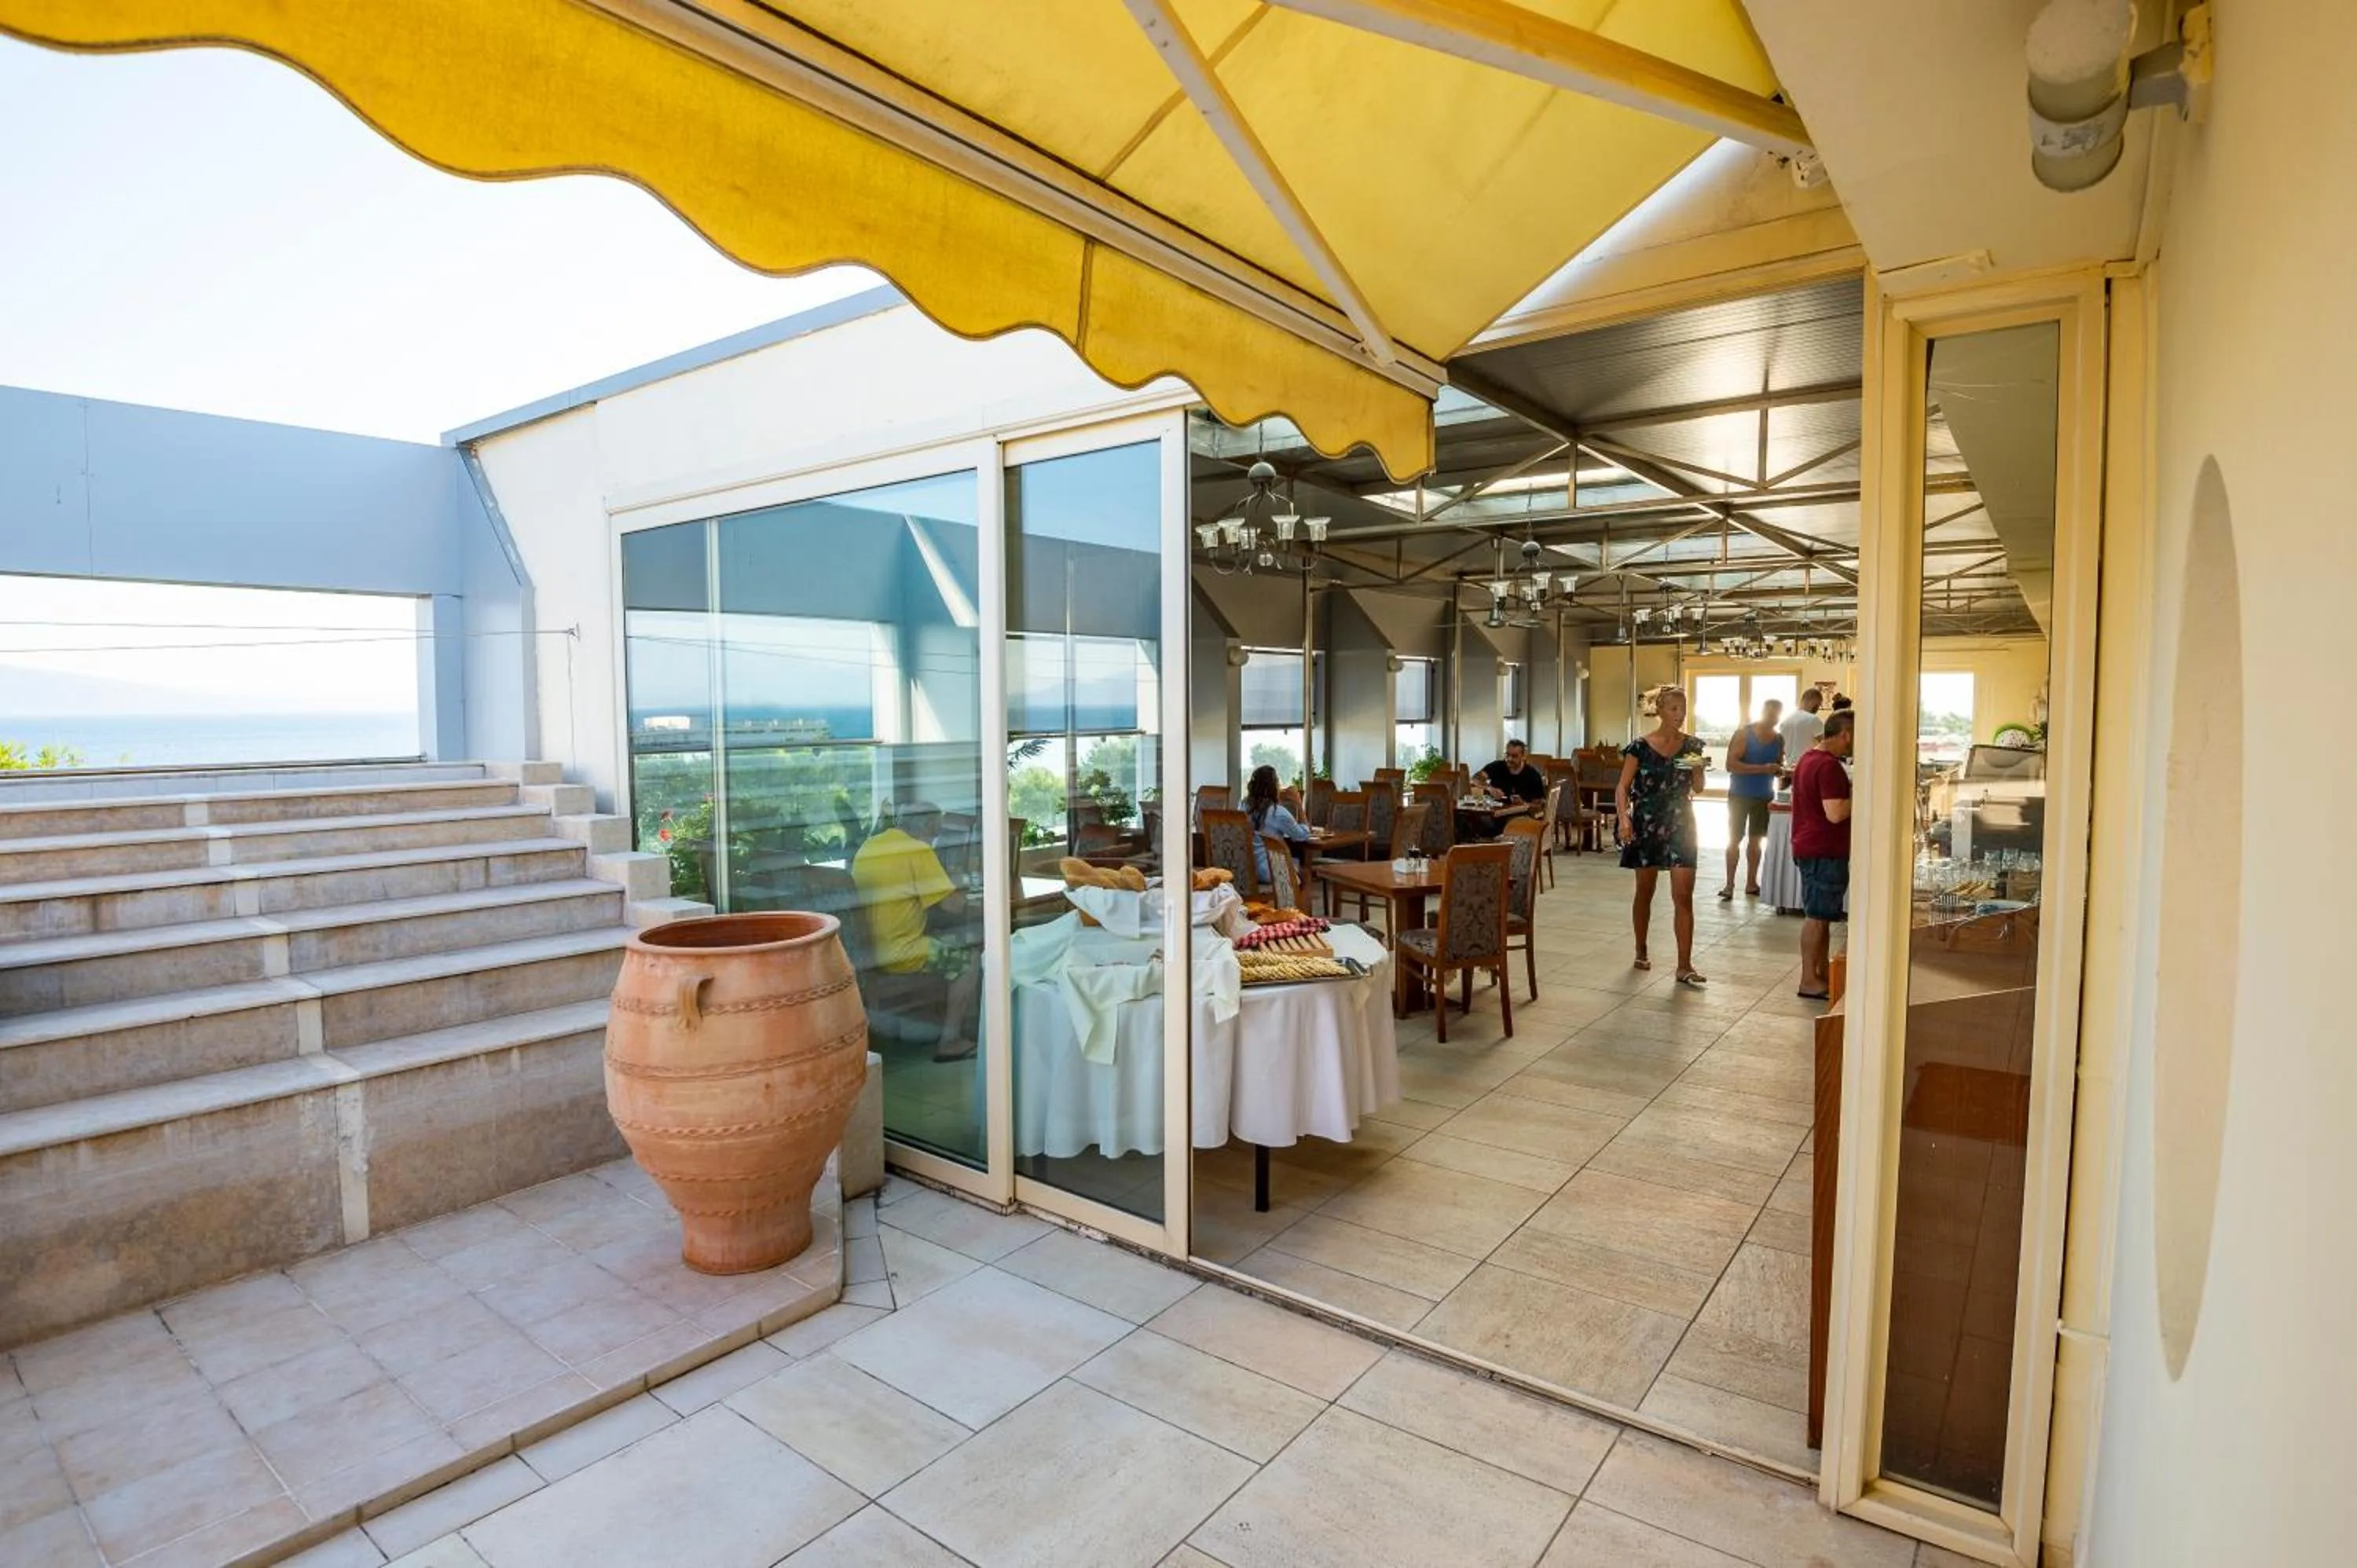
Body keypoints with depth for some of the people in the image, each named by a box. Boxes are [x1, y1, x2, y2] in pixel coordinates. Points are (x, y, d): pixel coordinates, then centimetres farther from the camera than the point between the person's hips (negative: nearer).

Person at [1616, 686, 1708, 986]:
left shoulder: (1692, 744, 3)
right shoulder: (1641, 746, -6)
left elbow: (1698, 788, 9)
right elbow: (1623, 786, -8)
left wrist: (1697, 768, -12)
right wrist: (1624, 817, -23)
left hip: (1681, 825, 2)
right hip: (1646, 824, -2)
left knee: (1684, 896, -5)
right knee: (1645, 891, 12)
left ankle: (1685, 966, -2)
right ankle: (1641, 951, 29)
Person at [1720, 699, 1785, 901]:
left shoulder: (1779, 738, 6)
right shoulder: (1743, 734, -10)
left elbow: (1779, 764, 18)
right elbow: (1731, 764, -19)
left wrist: (1780, 769, -6)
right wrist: (1762, 769, -26)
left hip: (1764, 796, 5)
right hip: (1740, 795, -5)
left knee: (1756, 840, 11)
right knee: (1735, 839, -3)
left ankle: (1751, 882, 19)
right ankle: (1730, 885, 0)